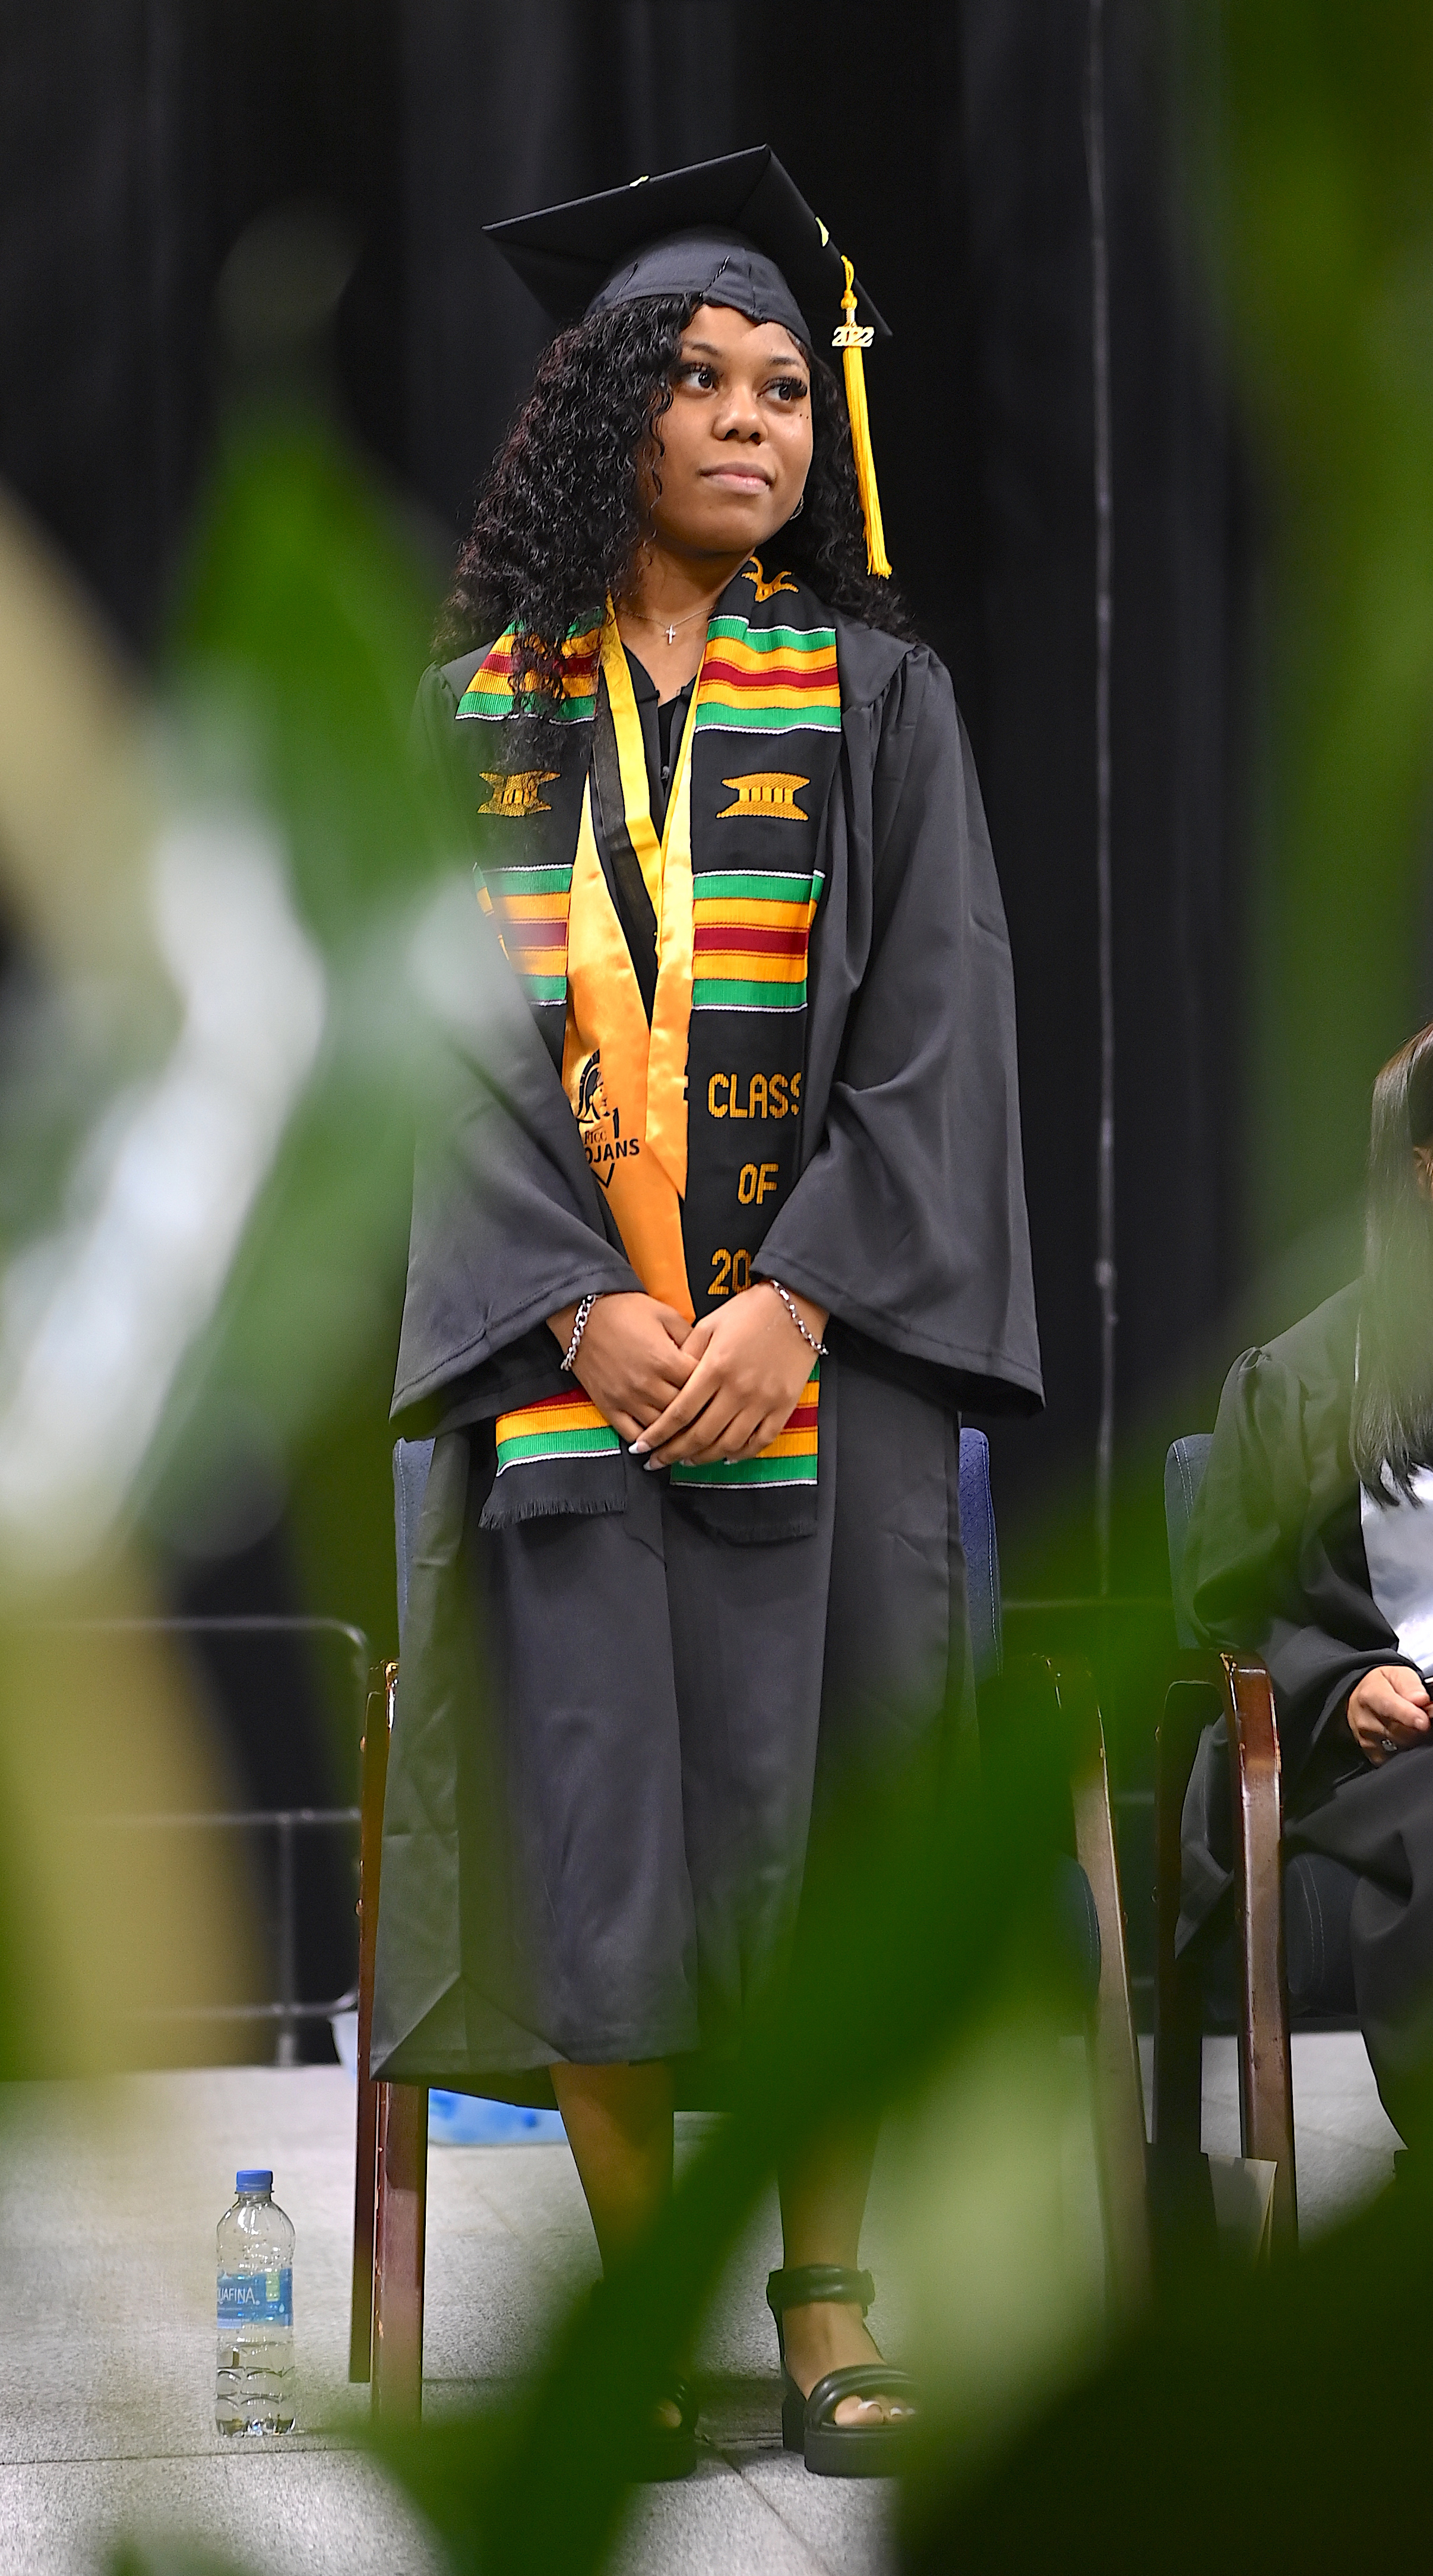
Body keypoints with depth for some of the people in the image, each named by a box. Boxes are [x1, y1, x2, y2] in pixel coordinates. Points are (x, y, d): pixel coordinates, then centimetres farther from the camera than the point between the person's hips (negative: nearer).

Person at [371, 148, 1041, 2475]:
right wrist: (587, 1310, -13)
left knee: (812, 1815, -3)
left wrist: (797, 1301, -14)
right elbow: (458, 1035, 1)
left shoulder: (881, 699, 7)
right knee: (597, 1822, -4)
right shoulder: (480, 715, 8)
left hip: (822, 1346, 0)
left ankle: (828, 2304, 5)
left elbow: (938, 1030, -1)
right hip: (564, 1352, 0)